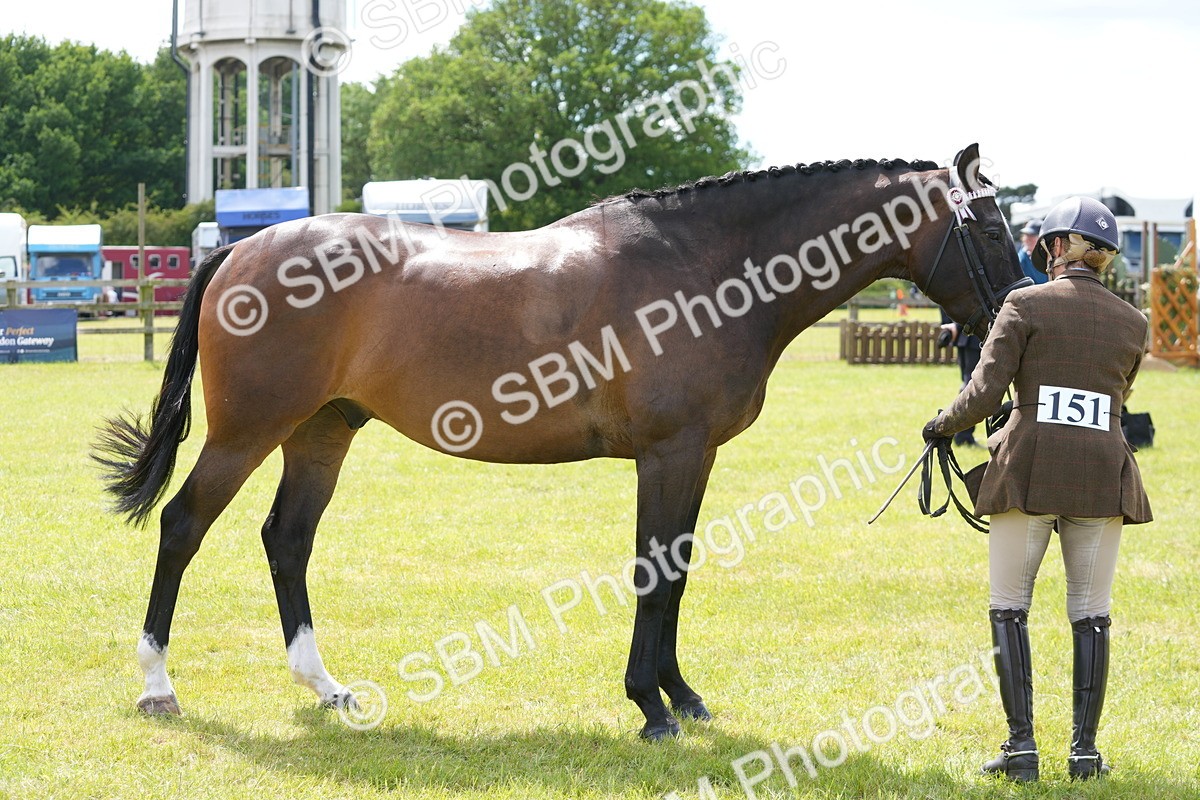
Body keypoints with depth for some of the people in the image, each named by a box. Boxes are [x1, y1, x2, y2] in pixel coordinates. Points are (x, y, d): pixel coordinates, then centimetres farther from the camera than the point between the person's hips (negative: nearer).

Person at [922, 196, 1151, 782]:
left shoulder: (1027, 305, -3)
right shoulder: (1132, 323, 8)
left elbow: (984, 393, -9)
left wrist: (942, 425, 8)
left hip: (1029, 470, -3)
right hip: (1102, 475, 3)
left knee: (1009, 608, 6)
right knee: (1090, 615, 9)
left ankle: (1021, 746, 0)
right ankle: (1084, 749, 7)